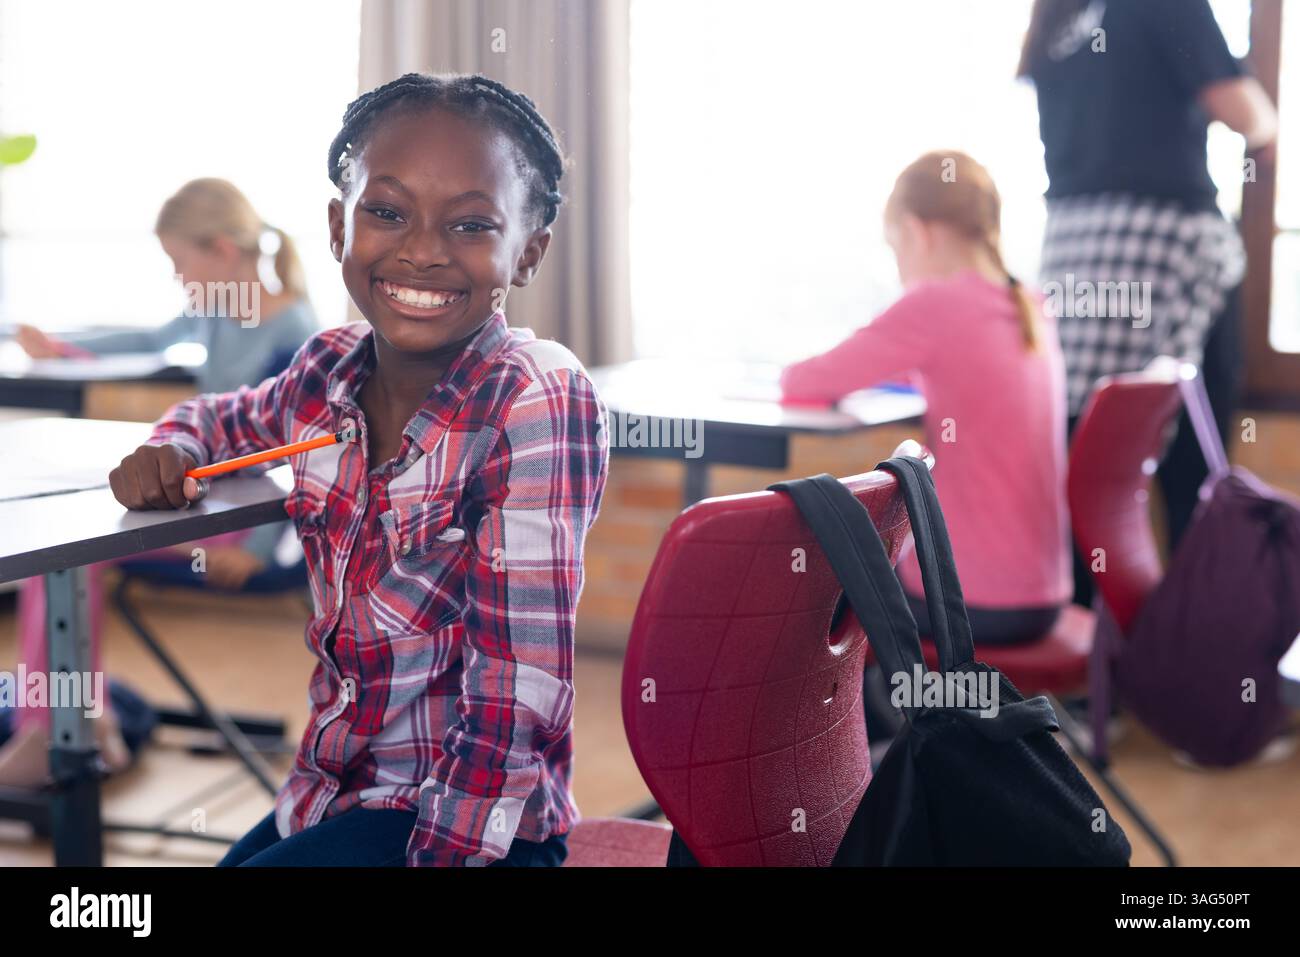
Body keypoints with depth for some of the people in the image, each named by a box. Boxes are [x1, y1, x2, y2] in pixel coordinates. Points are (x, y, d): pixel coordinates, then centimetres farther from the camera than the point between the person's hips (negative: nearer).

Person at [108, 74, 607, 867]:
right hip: (329, 796, 6)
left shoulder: (540, 401, -21)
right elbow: (226, 418, 23)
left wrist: (443, 852, -22)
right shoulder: (330, 369, -1)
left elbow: (515, 708, -22)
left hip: (471, 823, -6)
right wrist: (170, 452, 2)